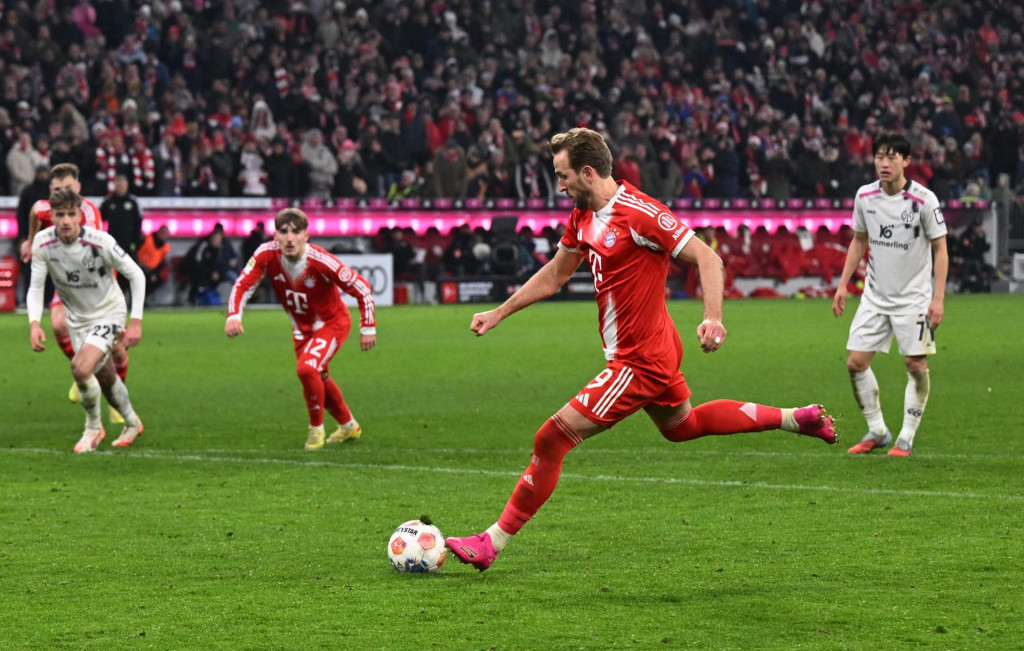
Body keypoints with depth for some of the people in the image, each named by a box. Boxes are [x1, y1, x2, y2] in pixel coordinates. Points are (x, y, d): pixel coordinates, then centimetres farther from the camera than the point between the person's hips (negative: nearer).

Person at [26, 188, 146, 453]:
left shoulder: (100, 242, -27)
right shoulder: (43, 243, -17)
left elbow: (136, 275, -16)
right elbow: (36, 287, -11)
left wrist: (136, 321, -19)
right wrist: (34, 323, -27)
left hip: (108, 313, -5)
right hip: (77, 318, 5)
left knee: (81, 368, -23)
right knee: (105, 377, 16)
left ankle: (94, 427, 3)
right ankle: (132, 423, 43)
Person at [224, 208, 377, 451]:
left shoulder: (321, 262, -33)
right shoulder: (267, 255, -23)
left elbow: (362, 289, -23)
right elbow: (243, 285, -19)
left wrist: (368, 328, -19)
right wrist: (234, 315, -37)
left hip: (332, 324, -6)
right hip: (302, 328, 6)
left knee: (306, 367, -27)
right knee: (317, 379, 19)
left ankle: (316, 428, -6)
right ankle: (348, 425, 45)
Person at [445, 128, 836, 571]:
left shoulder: (638, 214, -22)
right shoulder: (584, 216, 5)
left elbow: (707, 258, -20)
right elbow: (554, 275, 19)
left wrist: (713, 318, -33)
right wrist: (498, 314, 18)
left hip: (639, 361, -10)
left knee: (552, 439, -11)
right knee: (681, 426, 30)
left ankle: (492, 543, -5)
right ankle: (796, 418, 36)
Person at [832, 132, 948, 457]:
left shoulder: (924, 199, -13)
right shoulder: (865, 196, 0)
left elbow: (940, 249, -8)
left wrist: (938, 298, -14)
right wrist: (843, 284, 10)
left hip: (913, 297, -4)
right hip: (874, 296, 4)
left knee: (916, 365, -5)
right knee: (856, 362, -1)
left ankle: (906, 437, 8)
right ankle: (877, 431, 14)